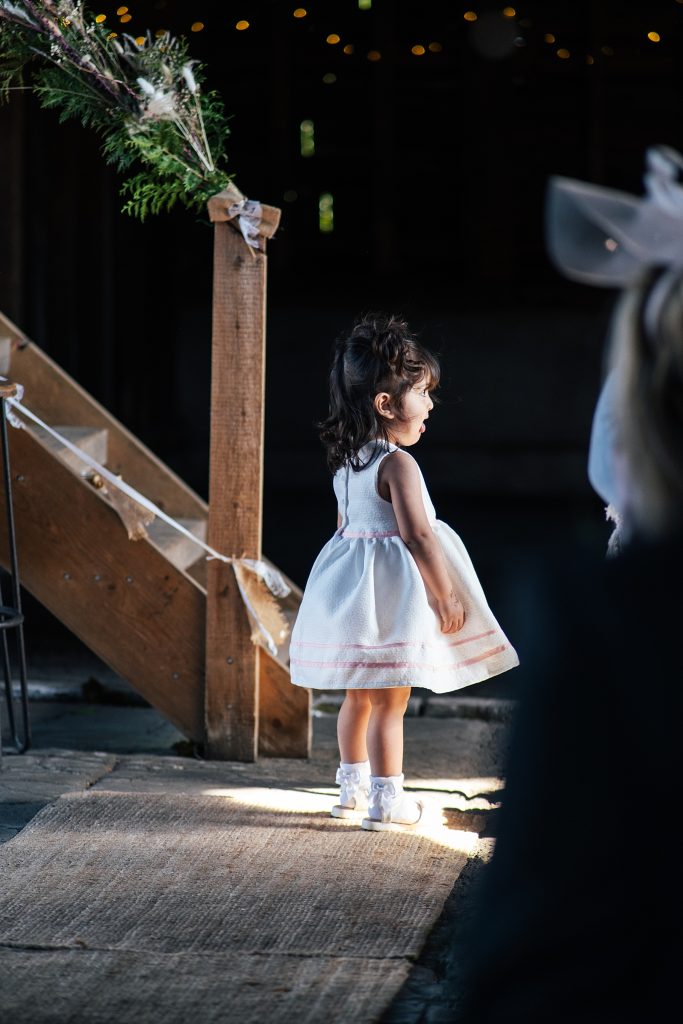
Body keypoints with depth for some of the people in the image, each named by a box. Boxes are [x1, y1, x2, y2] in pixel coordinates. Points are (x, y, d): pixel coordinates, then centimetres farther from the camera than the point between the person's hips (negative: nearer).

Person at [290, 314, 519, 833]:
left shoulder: (346, 461, 9)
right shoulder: (398, 464, -18)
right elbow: (417, 535, -22)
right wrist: (447, 596, -15)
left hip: (349, 589, 9)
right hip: (392, 592, -9)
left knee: (359, 695, 19)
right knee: (389, 702, -3)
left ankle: (353, 787, 29)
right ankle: (386, 801, 2)